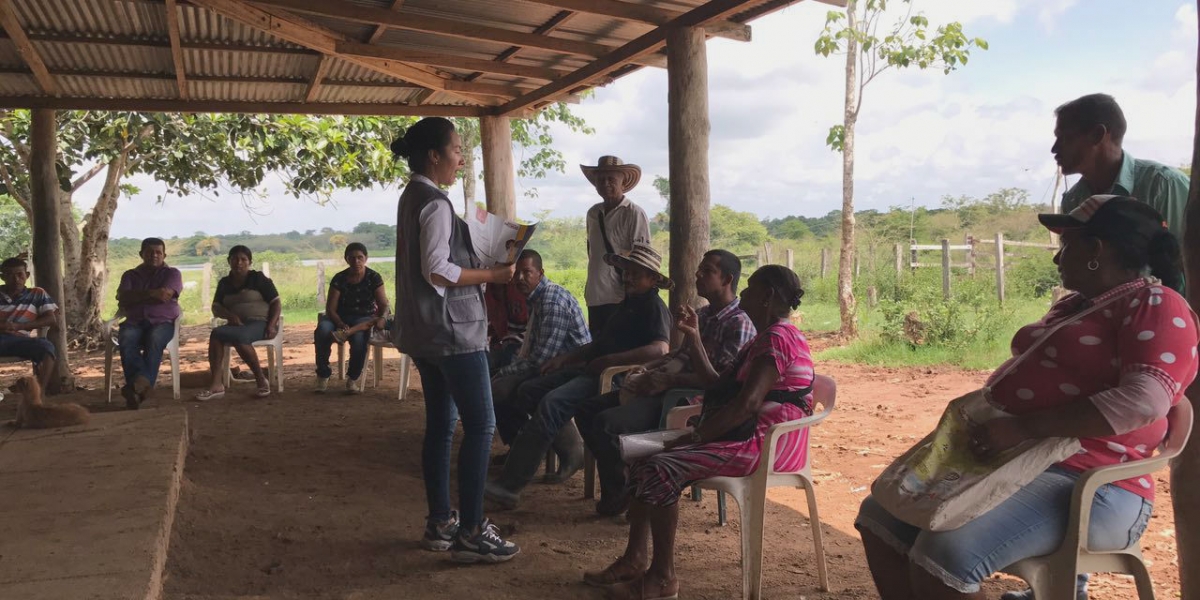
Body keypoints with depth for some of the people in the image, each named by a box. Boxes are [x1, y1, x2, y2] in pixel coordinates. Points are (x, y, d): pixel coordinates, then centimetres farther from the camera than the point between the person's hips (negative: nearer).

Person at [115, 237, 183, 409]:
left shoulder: (172, 273, 13)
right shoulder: (130, 275, 21)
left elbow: (164, 296, -7)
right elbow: (123, 298, 1)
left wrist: (137, 297, 1)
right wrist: (151, 294, -10)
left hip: (163, 321, -2)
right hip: (134, 322, 2)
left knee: (154, 339, -37)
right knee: (126, 339, -34)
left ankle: (138, 385, -52)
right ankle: (143, 385, -51)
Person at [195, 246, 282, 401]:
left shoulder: (258, 279, 3)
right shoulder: (224, 283, 16)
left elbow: (276, 303, 0)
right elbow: (216, 308, 9)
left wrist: (271, 325, -16)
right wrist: (230, 316, -13)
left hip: (260, 323, -5)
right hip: (237, 325, 5)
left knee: (239, 337, -36)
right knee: (215, 333, -26)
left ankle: (261, 379, -23)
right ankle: (216, 385, -35)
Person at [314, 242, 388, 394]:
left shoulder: (373, 278, -5)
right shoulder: (339, 279, -5)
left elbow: (383, 304, -9)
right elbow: (330, 309, -9)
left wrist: (382, 318, -33)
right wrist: (340, 324, -29)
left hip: (364, 318, -1)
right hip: (340, 317, 1)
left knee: (359, 337, -37)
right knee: (322, 330, -32)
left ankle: (353, 377, -12)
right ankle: (323, 374, -15)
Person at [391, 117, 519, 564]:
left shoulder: (411, 197, 15)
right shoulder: (435, 203, -15)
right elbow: (438, 270, -22)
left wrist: (480, 263, 16)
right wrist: (492, 275, -15)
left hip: (425, 332, 10)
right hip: (453, 329, -10)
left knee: (440, 424, 13)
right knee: (480, 426, -7)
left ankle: (440, 524, 20)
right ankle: (470, 533, -3)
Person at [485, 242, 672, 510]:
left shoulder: (654, 307, -7)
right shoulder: (628, 304, 24)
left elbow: (660, 349, -26)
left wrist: (609, 360, -23)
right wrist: (565, 358, 15)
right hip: (591, 369, 11)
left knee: (552, 402, -30)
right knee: (528, 391, 4)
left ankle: (510, 486, -31)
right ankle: (572, 451, 8)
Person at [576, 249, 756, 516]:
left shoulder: (739, 324, -11)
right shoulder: (702, 314, 19)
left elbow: (721, 380, -22)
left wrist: (668, 380, -22)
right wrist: (648, 369, 7)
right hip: (662, 389, 10)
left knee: (606, 422, -26)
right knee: (587, 409, 6)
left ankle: (616, 496, -3)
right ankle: (617, 480, 11)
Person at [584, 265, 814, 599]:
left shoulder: (778, 339, -16)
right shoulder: (766, 338, 19)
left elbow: (747, 403, -25)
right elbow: (720, 387, 18)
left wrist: (695, 437, -20)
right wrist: (695, 339, 15)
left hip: (765, 444, -11)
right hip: (746, 435, 11)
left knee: (661, 470, -23)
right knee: (644, 459, 3)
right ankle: (636, 557, 2)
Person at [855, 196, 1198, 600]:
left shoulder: (1155, 307, -9)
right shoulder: (1072, 305, 21)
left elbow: (1144, 400, -25)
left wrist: (1021, 428, -28)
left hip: (1084, 486, -9)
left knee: (944, 553, -32)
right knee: (881, 516, 1)